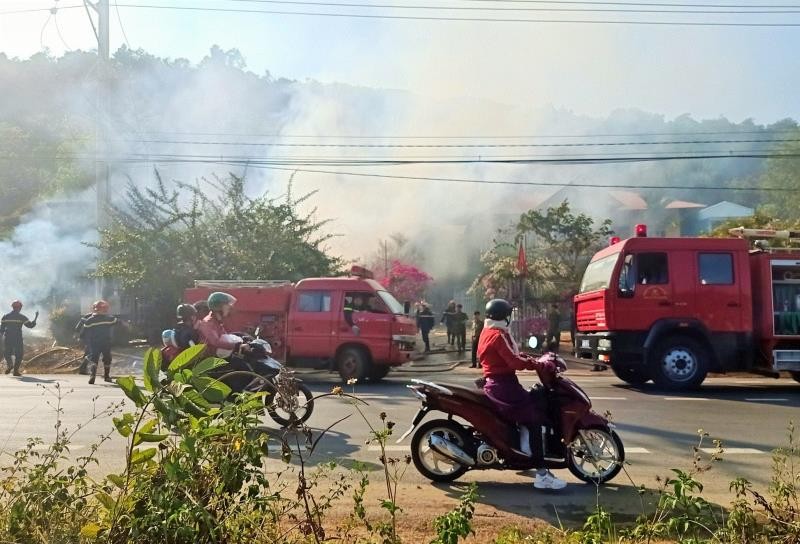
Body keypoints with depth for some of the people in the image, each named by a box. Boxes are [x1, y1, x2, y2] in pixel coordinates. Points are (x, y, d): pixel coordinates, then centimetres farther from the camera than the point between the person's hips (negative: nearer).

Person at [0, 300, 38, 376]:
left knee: (7, 353, 17)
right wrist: (36, 318, 10)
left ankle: (9, 364, -11)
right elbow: (30, 325, -2)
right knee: (19, 354, 8)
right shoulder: (21, 317, -2)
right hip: (18, 339, -2)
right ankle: (16, 370, 0)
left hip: (8, 338, 3)